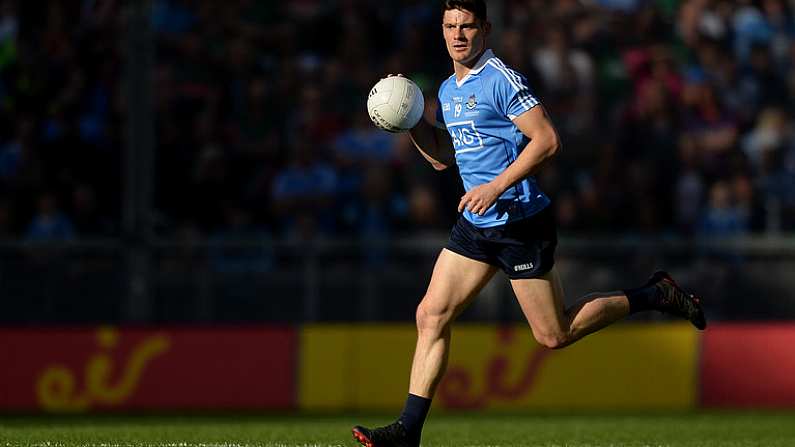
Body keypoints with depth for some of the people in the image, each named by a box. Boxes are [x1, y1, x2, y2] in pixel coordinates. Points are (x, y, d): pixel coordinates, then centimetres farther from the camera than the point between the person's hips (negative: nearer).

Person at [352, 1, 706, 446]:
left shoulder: (502, 80, -14)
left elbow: (547, 140, -19)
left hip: (521, 221, -8)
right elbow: (441, 156, 22)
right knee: (431, 315, -1)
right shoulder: (447, 90, 12)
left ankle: (654, 295, 16)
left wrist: (497, 187, -23)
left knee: (554, 335, -1)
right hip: (475, 225, 8)